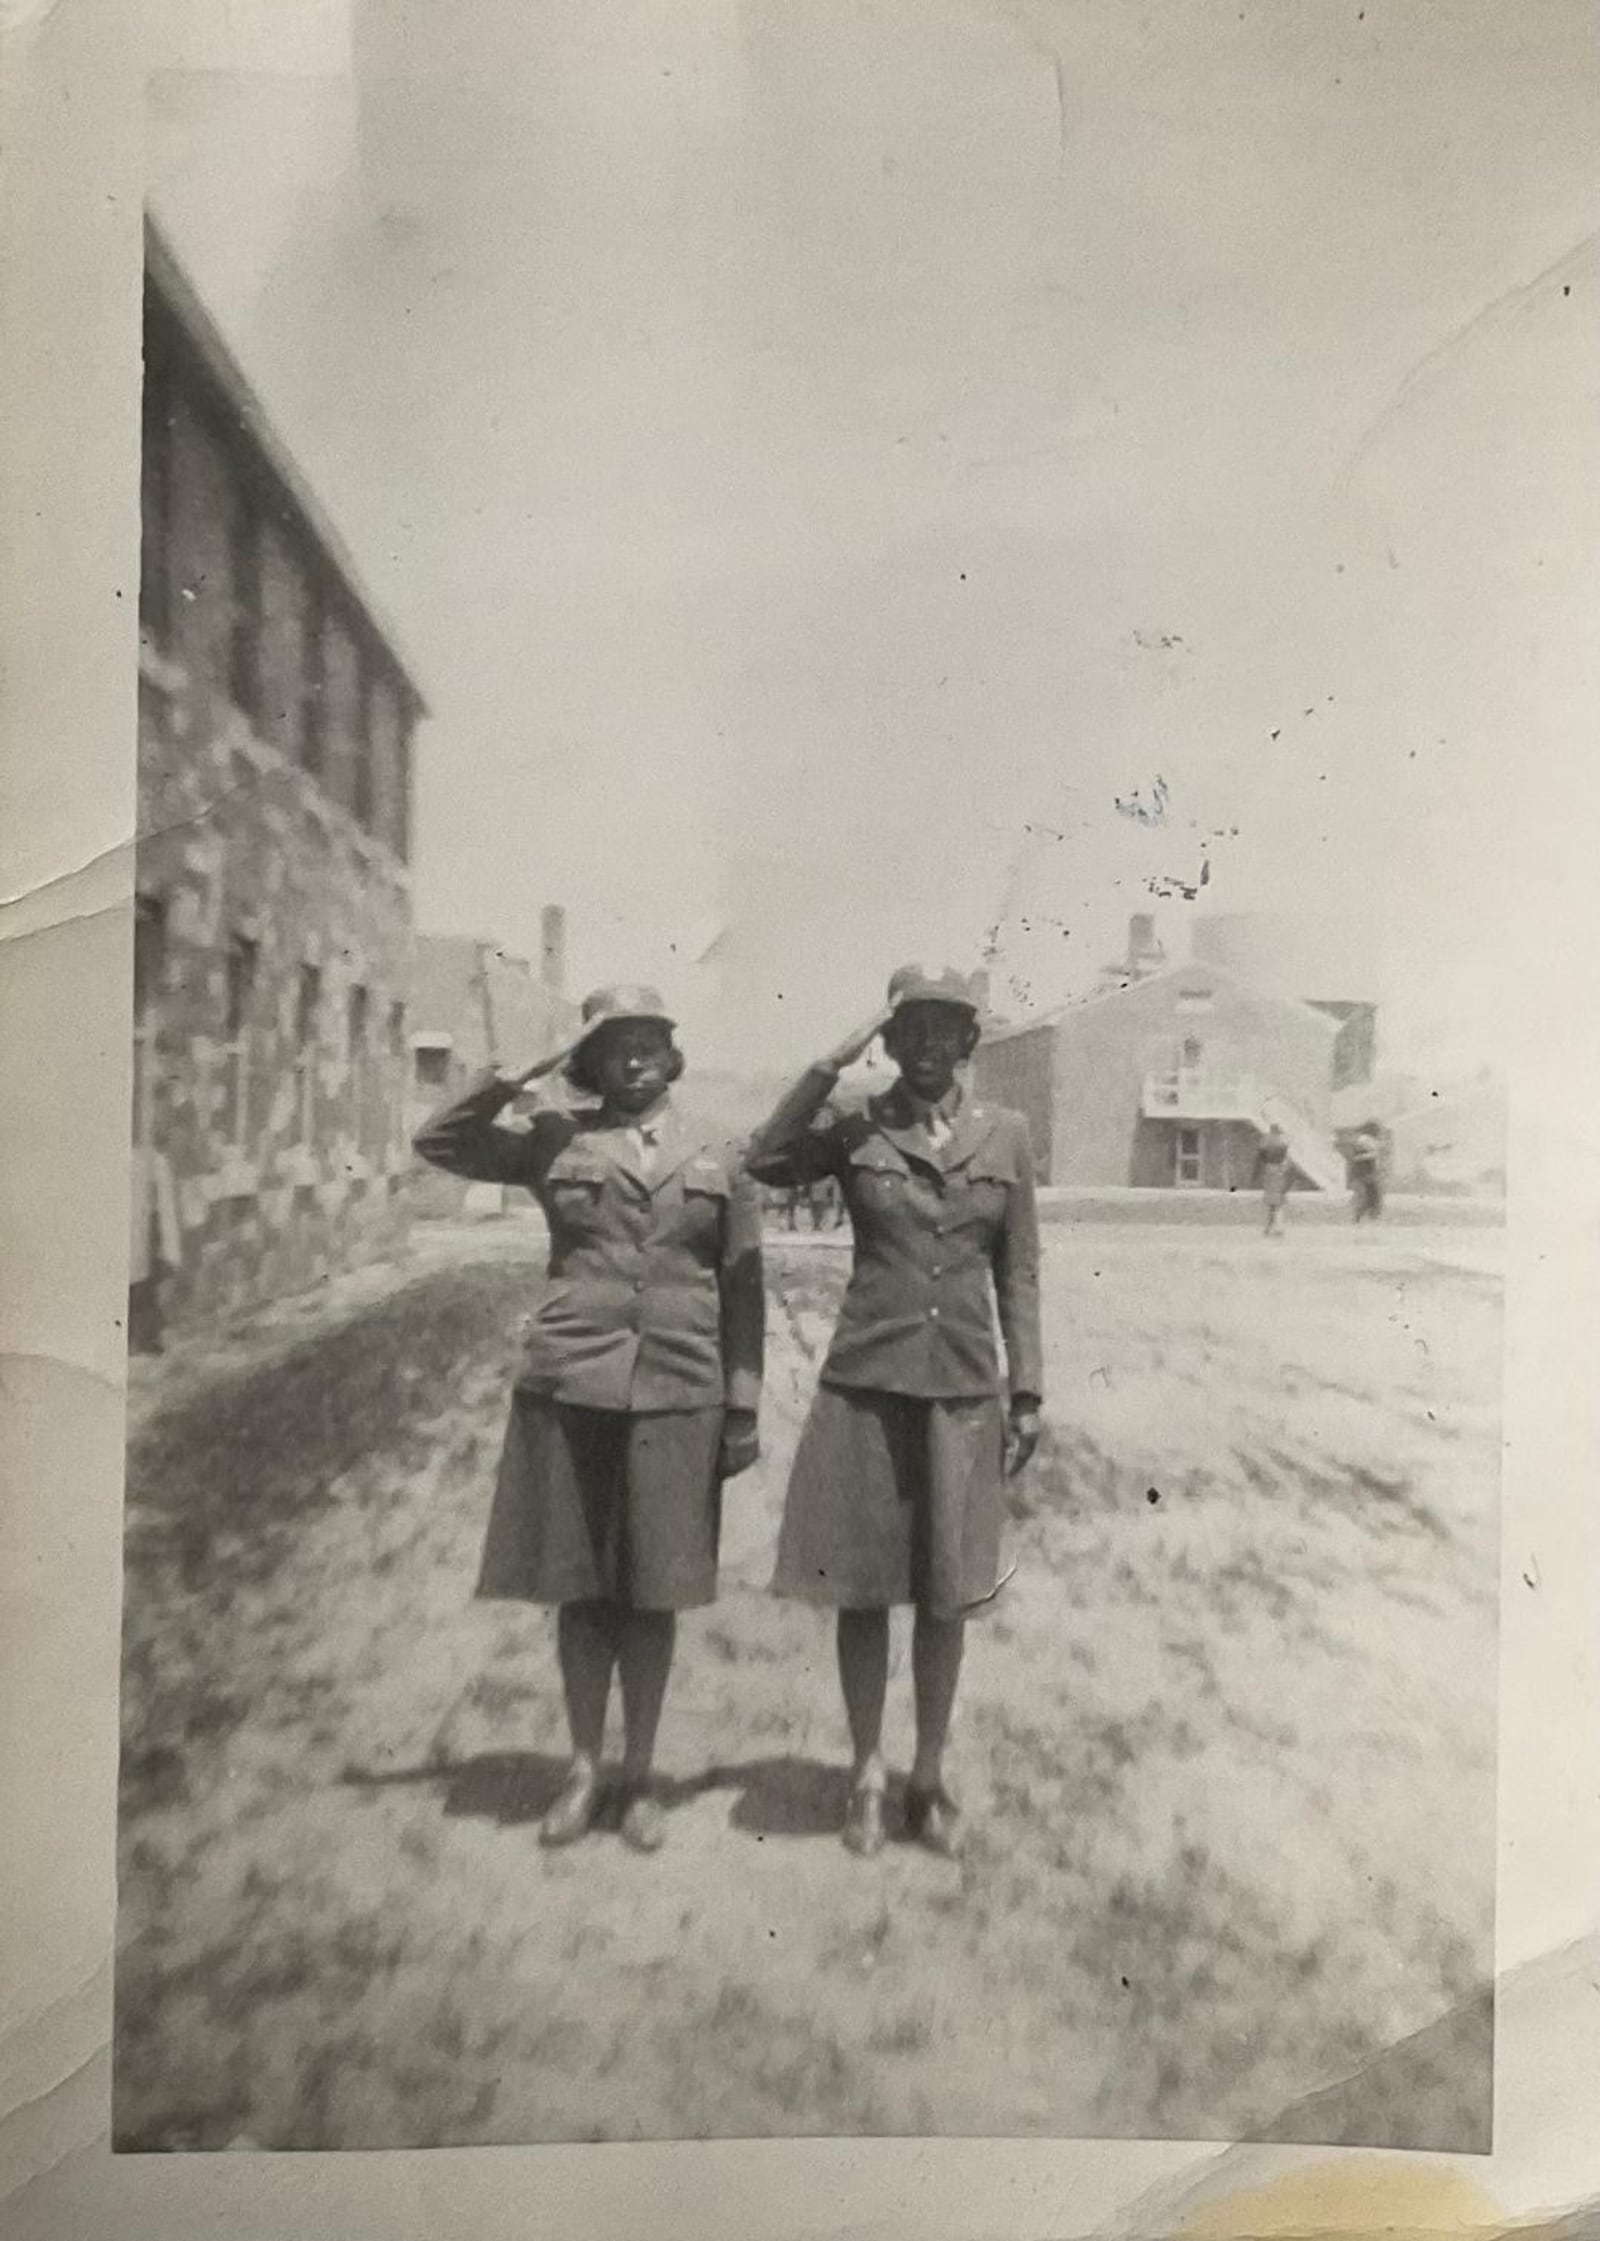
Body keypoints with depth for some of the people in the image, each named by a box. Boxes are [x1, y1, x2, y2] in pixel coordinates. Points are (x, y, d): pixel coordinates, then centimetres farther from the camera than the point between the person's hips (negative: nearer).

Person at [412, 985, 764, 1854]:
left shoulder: (718, 1162, 7)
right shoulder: (554, 1143, 6)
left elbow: (742, 1295, 7)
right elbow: (437, 1140, 4)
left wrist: (744, 1412, 2)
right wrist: (527, 1072, -4)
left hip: (677, 1398, 0)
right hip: (569, 1391, 0)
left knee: (652, 1593, 8)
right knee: (579, 1588, 9)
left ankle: (638, 1774, 25)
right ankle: (583, 1768, 26)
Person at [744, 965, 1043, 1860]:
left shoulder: (1006, 1134, 3)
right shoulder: (857, 1128, -1)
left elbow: (1019, 1273, 6)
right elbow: (765, 1160, -20)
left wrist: (1028, 1393, 4)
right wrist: (834, 1062, -18)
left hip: (964, 1388, 1)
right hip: (866, 1381, -1)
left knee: (947, 1593, 10)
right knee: (864, 1587, 7)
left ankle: (931, 1775, 28)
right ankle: (868, 1770, 27)